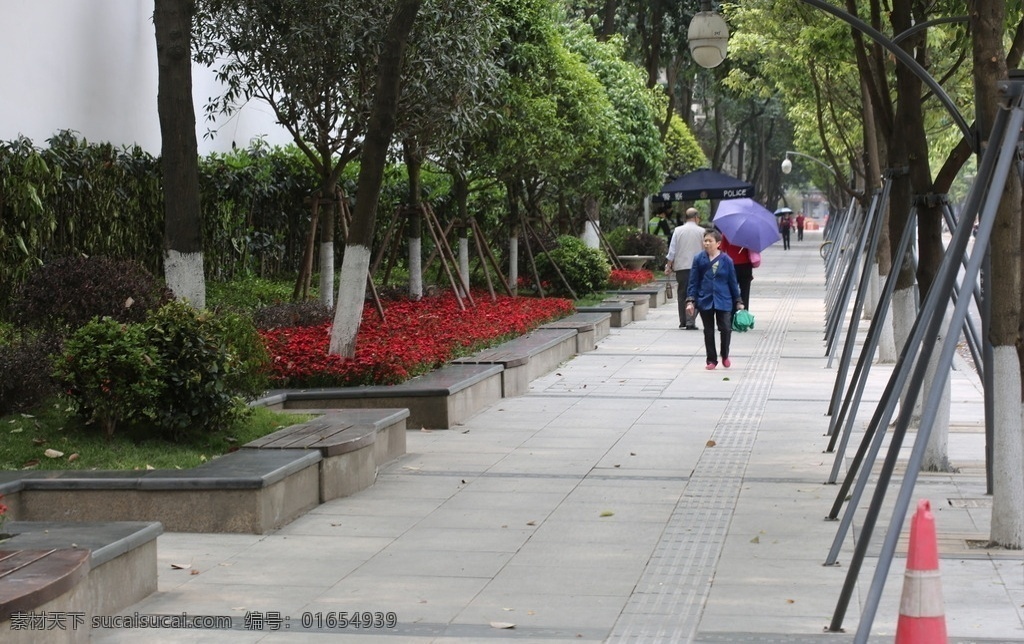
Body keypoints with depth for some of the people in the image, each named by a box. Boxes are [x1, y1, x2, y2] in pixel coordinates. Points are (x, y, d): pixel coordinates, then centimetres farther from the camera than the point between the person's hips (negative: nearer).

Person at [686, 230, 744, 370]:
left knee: (725, 328, -6)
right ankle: (711, 360, 18)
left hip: (723, 301, -1)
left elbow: (733, 282, 6)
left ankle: (725, 356, 18)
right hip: (705, 300, 1)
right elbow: (693, 281, 2)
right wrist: (690, 300, -5)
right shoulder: (699, 259, 0)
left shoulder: (726, 260, -1)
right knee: (708, 331, 7)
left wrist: (738, 301, 8)